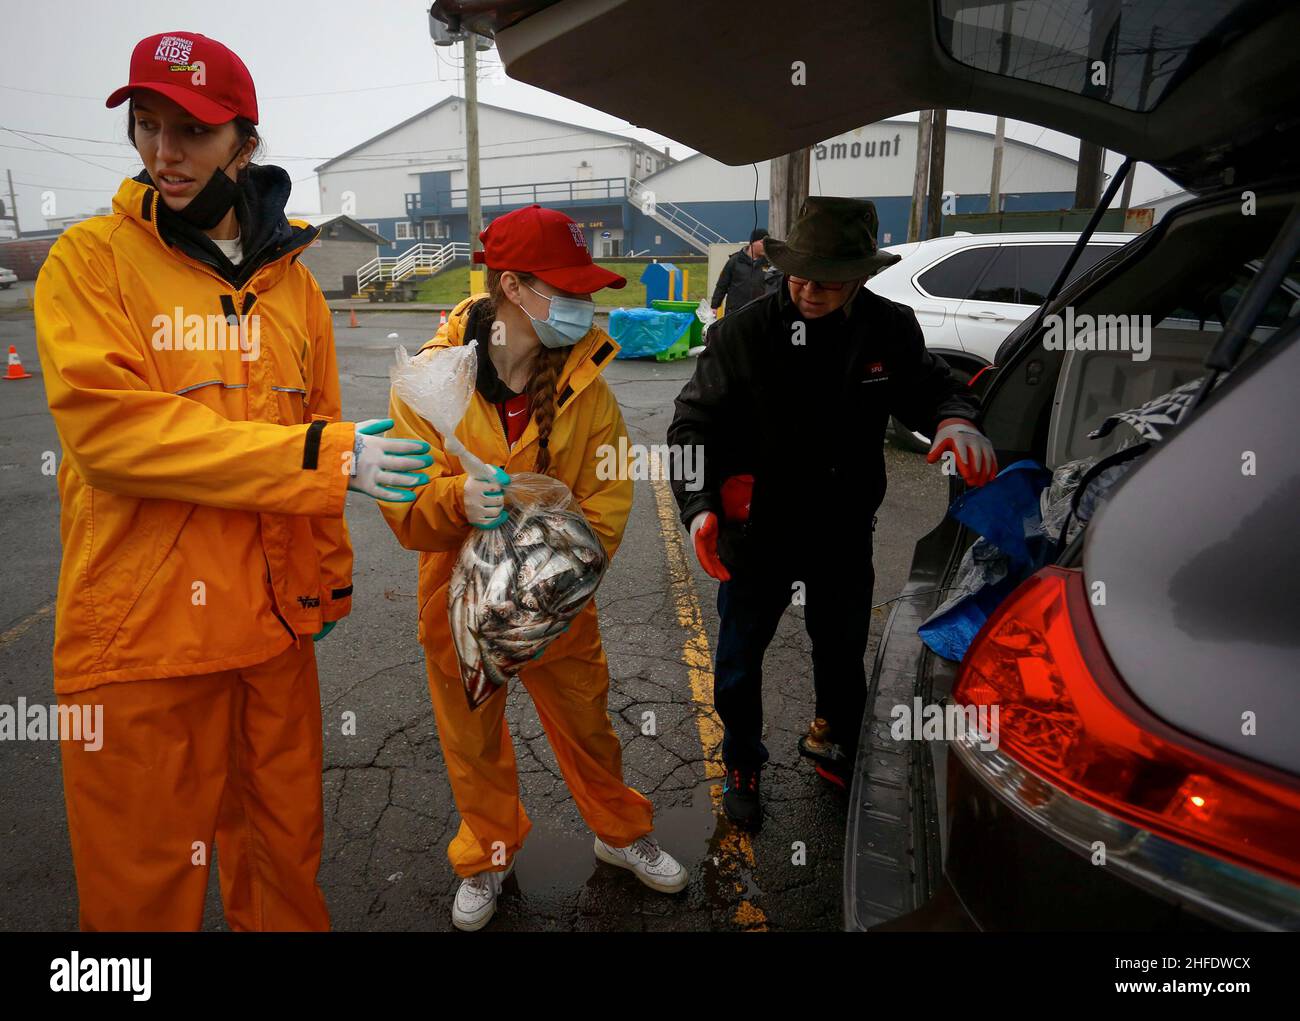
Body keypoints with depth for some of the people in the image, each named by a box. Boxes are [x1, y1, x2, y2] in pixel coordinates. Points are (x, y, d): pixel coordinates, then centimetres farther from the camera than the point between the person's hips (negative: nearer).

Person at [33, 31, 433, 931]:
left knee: (286, 847, 18)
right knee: (147, 879, 11)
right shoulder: (92, 260, -3)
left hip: (275, 621, 4)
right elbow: (109, 426, -17)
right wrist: (322, 456, -22)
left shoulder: (291, 282, 9)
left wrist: (330, 577, 15)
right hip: (139, 630, -3)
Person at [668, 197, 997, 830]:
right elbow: (694, 423, -14)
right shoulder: (745, 333, -17)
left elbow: (931, 387, 4)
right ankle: (741, 767, 42)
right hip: (756, 535, -2)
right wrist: (699, 504, -29)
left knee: (842, 653, 24)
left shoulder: (890, 330, -9)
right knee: (738, 663, 14)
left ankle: (832, 740, 56)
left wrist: (954, 420, -21)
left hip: (844, 535, 3)